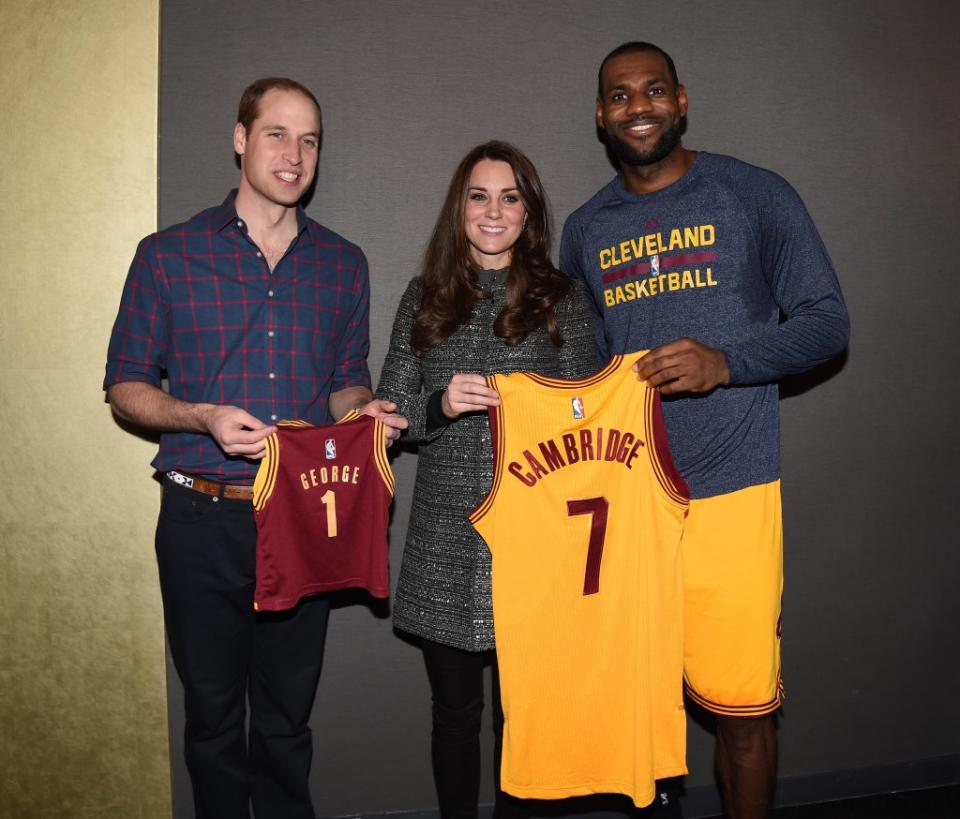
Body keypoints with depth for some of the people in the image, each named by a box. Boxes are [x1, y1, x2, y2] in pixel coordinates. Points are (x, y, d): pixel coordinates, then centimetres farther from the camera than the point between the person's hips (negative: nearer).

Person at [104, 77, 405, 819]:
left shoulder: (343, 264, 8)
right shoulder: (169, 255, 0)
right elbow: (125, 384, 2)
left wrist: (361, 411, -8)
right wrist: (204, 417, -16)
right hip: (203, 517, -1)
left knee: (287, 715, 14)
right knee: (213, 711, 13)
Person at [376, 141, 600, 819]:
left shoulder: (562, 299, 5)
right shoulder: (426, 299, 9)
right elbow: (390, 413, 6)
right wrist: (441, 405, -13)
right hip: (447, 541, 1)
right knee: (455, 708, 12)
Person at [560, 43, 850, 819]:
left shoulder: (755, 195, 2)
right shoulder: (584, 230, 13)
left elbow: (827, 320, -1)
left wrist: (725, 362, -18)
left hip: (728, 491, -3)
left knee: (743, 707, 1)